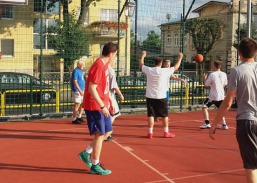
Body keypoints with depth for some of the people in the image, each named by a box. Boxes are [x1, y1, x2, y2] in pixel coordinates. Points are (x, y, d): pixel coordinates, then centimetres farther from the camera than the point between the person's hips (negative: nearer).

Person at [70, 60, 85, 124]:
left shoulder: (81, 71, 13)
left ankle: (79, 117, 25)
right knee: (77, 104, -6)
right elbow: (75, 82, -21)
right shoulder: (75, 71, -15)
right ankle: (74, 119, 2)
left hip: (81, 90, 9)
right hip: (77, 91, -9)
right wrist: (80, 90, -25)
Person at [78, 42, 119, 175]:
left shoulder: (104, 65, 11)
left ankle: (86, 153, 24)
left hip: (102, 105, 10)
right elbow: (92, 89, -24)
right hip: (95, 106, -10)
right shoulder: (98, 66, -20)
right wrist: (102, 106, -24)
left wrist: (109, 102, 19)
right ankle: (95, 166, 11)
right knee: (100, 134, -1)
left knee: (108, 131, 14)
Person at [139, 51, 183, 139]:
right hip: (161, 97, -1)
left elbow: (141, 65, 16)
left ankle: (150, 133, 2)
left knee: (151, 115, 4)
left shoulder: (149, 70, -3)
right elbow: (176, 67, 8)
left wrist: (142, 56, 32)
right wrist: (180, 58, 23)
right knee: (164, 115, 11)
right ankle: (166, 132, 18)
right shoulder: (165, 71, -7)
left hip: (150, 96, 1)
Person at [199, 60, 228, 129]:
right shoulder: (224, 74, 1)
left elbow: (206, 85, -5)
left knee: (204, 107, 5)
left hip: (213, 95, -5)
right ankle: (224, 124, 17)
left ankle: (207, 123, -4)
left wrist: (204, 78, 11)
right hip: (221, 95, 5)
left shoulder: (212, 74, -13)